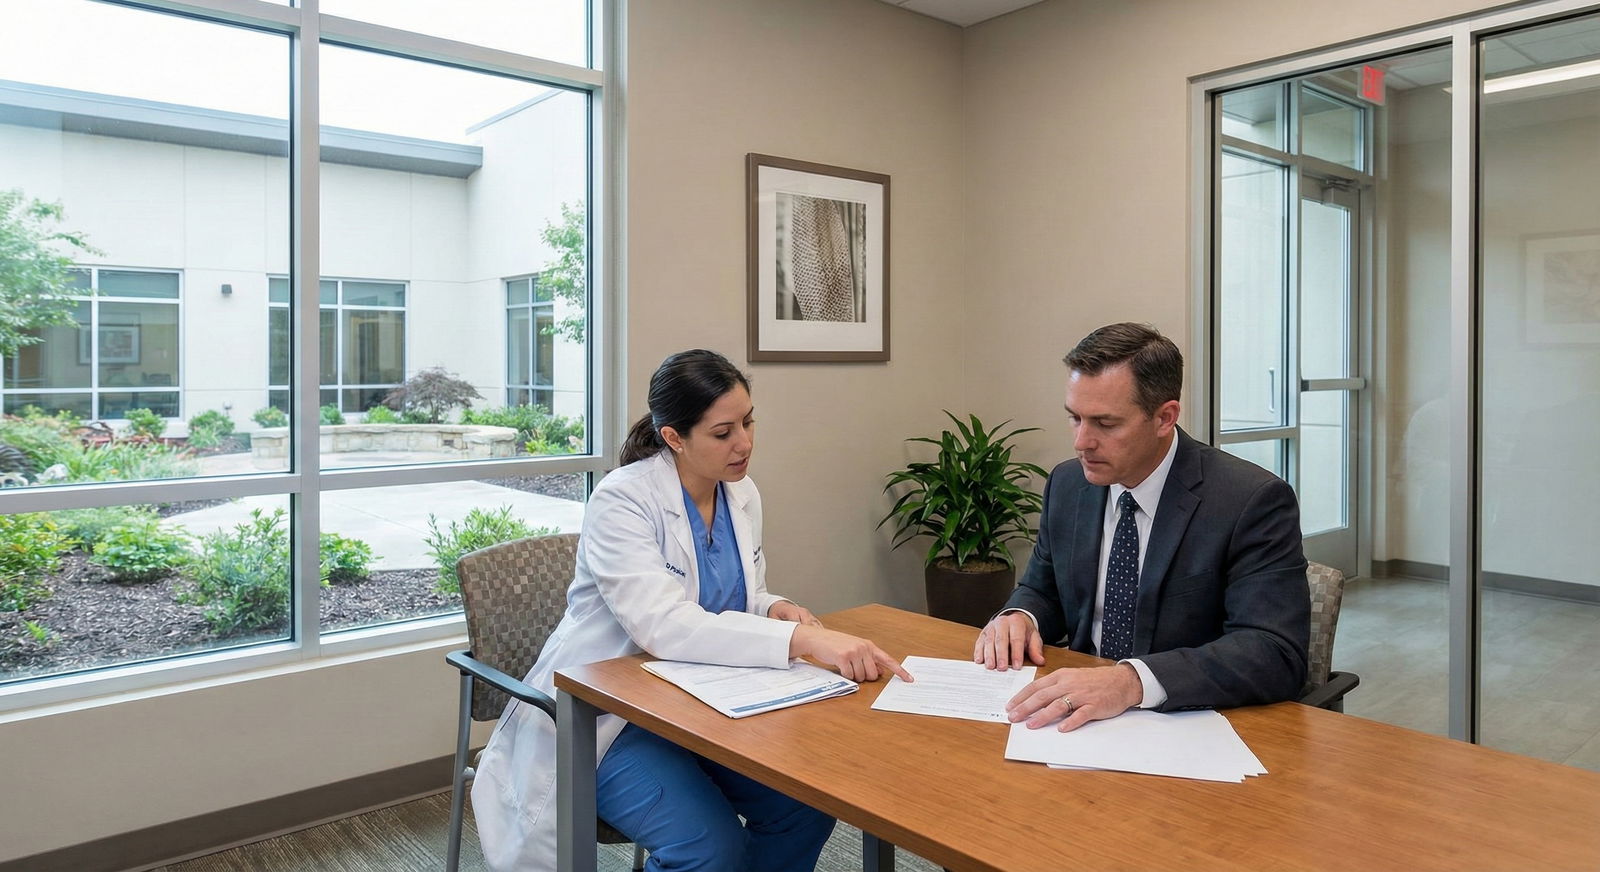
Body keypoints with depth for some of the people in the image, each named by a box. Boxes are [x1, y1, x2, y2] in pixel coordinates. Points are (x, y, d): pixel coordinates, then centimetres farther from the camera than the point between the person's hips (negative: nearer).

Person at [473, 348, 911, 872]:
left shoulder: (742, 495, 1)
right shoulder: (622, 501, -20)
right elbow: (661, 625, -33)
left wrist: (773, 609, -11)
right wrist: (802, 639, -41)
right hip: (609, 713, -6)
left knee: (808, 805, -13)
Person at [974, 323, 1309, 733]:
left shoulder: (1253, 502, -15)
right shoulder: (1066, 484, 2)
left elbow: (1276, 656, -23)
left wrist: (1133, 681, -36)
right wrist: (1018, 618, -10)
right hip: (1082, 718, 5)